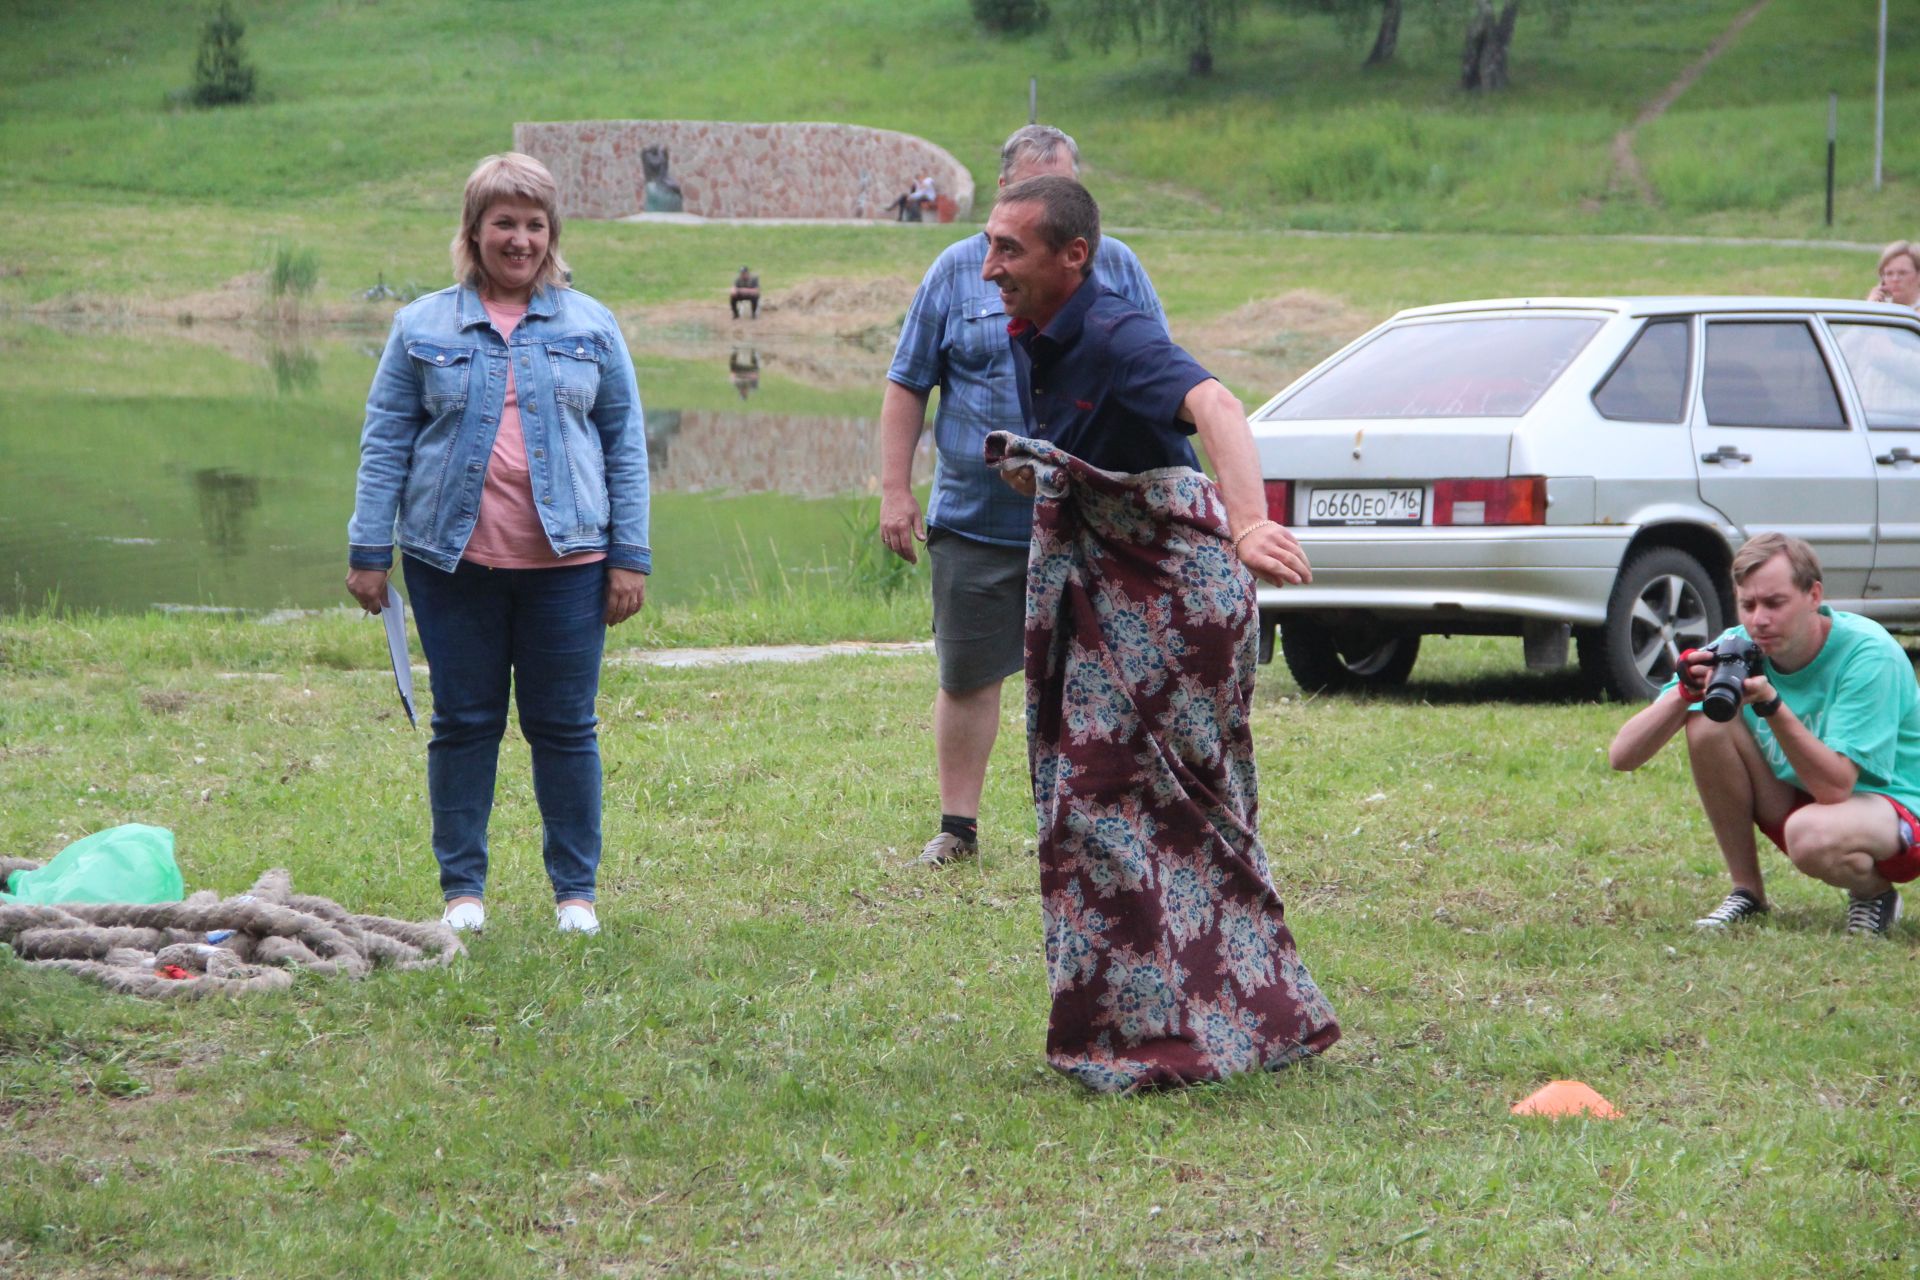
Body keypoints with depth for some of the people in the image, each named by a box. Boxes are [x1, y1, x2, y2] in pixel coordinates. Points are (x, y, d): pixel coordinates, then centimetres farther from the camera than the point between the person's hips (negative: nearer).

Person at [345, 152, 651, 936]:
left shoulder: (590, 327, 8)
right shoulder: (423, 327, 6)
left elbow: (626, 444, 9)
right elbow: (385, 441, 7)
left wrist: (630, 557, 3)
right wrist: (368, 551, 1)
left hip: (566, 563, 0)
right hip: (454, 563, 0)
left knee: (565, 728, 3)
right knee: (464, 725, 6)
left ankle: (576, 891, 13)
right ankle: (462, 888, 15)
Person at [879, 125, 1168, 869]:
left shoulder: (1116, 269, 6)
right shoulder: (958, 272, 4)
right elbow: (907, 387, 7)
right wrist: (895, 491, 1)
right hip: (975, 521, 0)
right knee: (967, 676, 5)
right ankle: (957, 827, 16)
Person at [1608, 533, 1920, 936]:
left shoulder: (1868, 654, -23)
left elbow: (1835, 787, -32)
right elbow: (1622, 755, -14)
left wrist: (1772, 705, -41)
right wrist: (1684, 692, -32)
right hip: (1796, 803, 5)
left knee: (1811, 833, -39)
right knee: (1708, 722, -18)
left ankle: (1875, 893, -4)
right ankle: (1747, 892, -4)